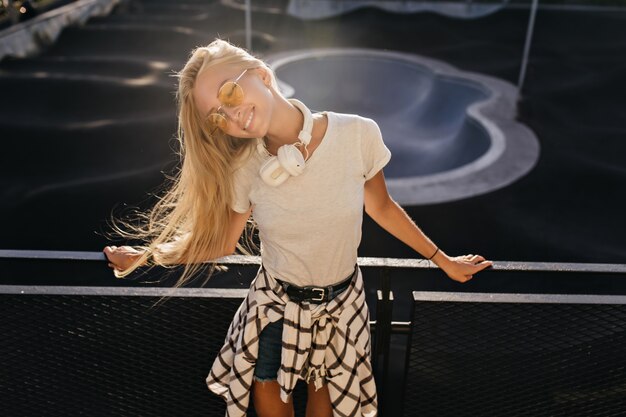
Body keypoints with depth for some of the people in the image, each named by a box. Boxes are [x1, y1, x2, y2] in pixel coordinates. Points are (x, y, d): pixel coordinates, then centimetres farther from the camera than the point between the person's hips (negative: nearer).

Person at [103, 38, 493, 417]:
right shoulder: (244, 169, -19)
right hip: (275, 304, 1)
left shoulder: (359, 135, -22)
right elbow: (221, 241, -4)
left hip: (342, 302, 0)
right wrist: (145, 256, -4)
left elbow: (380, 207, -6)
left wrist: (443, 260, 3)